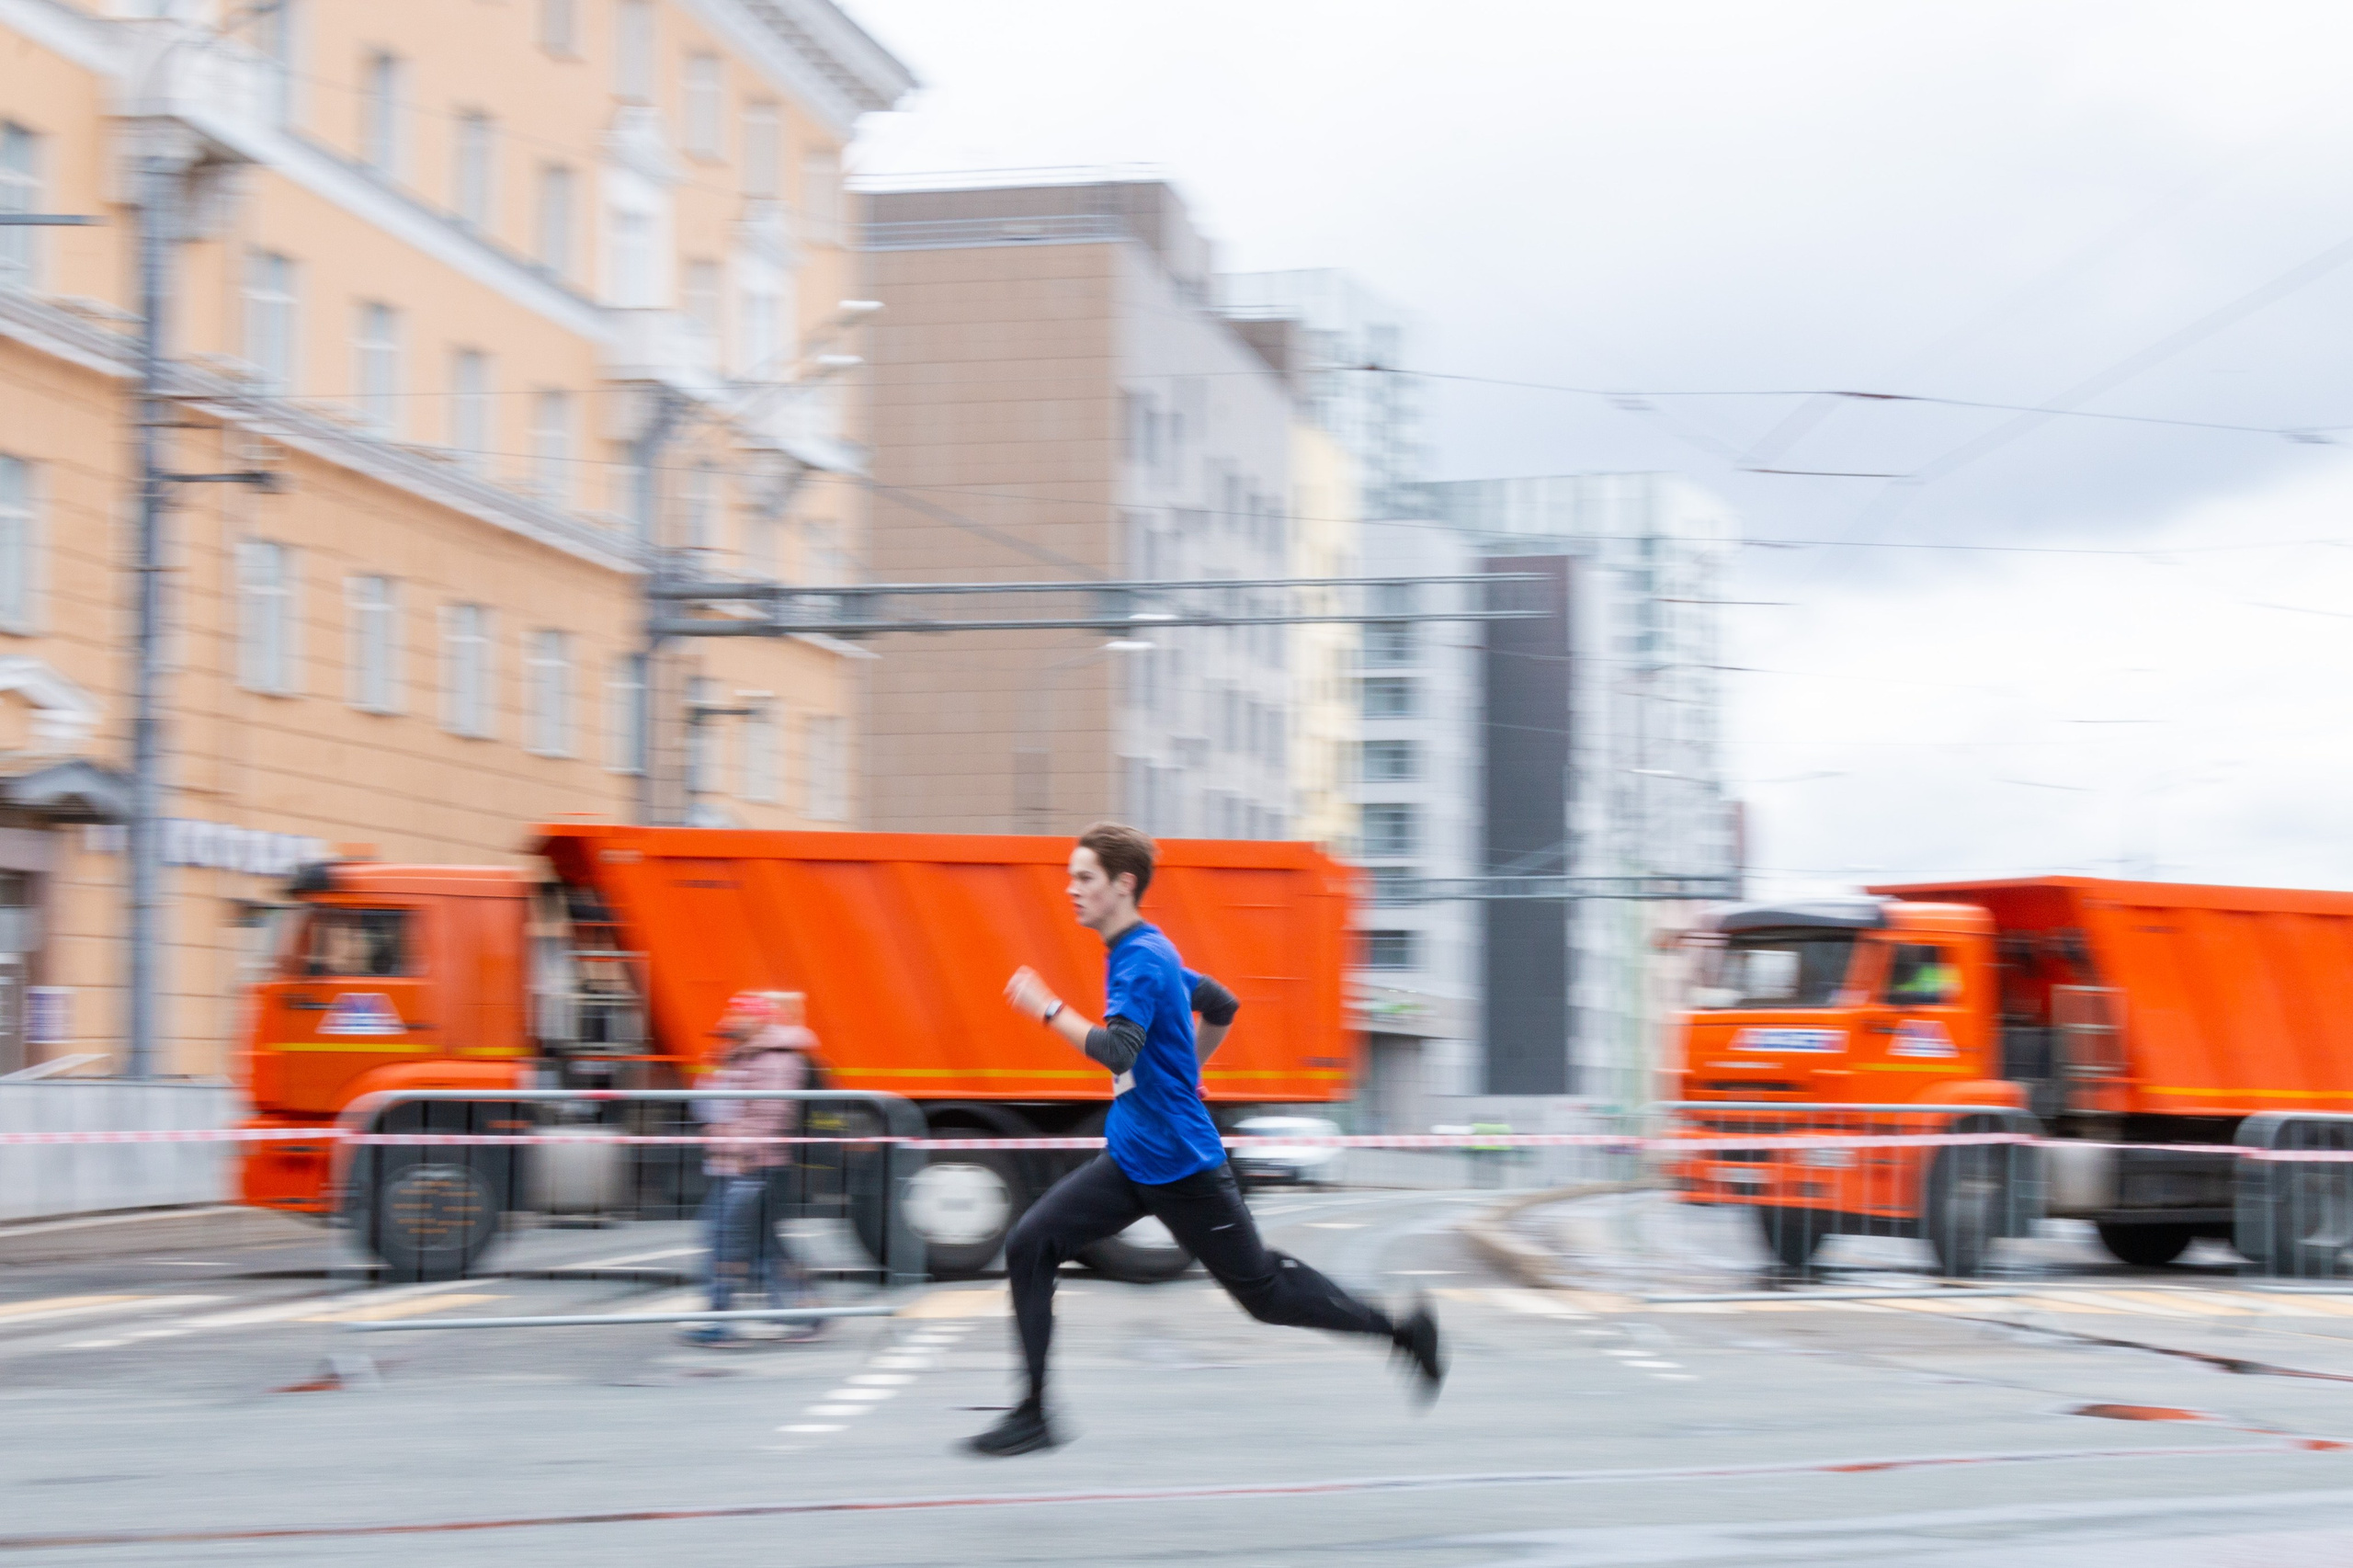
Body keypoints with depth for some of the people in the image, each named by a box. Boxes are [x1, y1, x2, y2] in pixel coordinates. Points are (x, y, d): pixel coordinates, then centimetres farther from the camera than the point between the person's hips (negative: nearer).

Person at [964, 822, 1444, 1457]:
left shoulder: (1143, 959, -18)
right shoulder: (1142, 953, 11)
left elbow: (1118, 1051, -33)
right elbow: (1221, 1005, 26)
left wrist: (1047, 1008, -26)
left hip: (1181, 1165, -9)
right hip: (1130, 1159, 9)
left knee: (1262, 1290, 4)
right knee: (1029, 1245, -4)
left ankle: (1402, 1332, 22)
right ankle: (1034, 1416, -1)